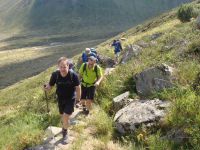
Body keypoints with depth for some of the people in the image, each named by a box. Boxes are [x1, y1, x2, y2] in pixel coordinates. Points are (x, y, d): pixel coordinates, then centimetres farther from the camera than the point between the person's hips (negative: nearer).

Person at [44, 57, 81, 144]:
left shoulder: (73, 75, -25)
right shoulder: (55, 75, -21)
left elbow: (78, 87, -12)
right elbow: (50, 84, -8)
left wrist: (78, 98, -3)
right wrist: (47, 88, -32)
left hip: (70, 99, -3)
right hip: (60, 99, 3)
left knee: (65, 116, -8)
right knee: (63, 116, 20)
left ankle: (65, 133, 18)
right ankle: (65, 126, 52)